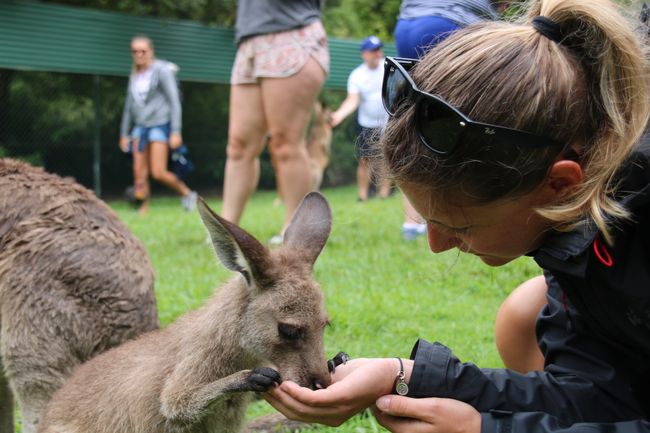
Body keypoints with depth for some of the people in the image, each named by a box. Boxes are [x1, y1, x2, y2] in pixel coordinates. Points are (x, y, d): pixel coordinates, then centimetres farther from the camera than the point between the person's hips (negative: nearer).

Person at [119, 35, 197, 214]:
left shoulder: (162, 71, -6)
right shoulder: (135, 75, 13)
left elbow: (174, 101, -9)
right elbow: (129, 105, 20)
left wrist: (176, 132, -15)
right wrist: (124, 134, 18)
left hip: (160, 125, -6)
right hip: (140, 126, 6)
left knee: (159, 173, -11)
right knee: (139, 174, -3)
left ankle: (187, 194, 10)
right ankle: (143, 209, 1)